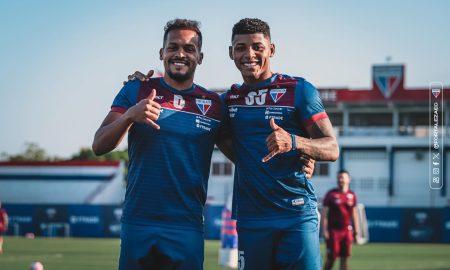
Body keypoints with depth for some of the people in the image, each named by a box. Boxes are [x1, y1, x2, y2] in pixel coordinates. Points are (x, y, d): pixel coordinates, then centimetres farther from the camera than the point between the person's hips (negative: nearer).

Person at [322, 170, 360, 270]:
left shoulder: (352, 195, 8)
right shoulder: (331, 194, -3)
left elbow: (354, 213, 16)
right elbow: (324, 213, -4)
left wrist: (356, 229, 12)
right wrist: (324, 230, -10)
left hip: (347, 230, 4)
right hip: (333, 230, -4)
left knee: (344, 258, 4)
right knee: (331, 258, -5)